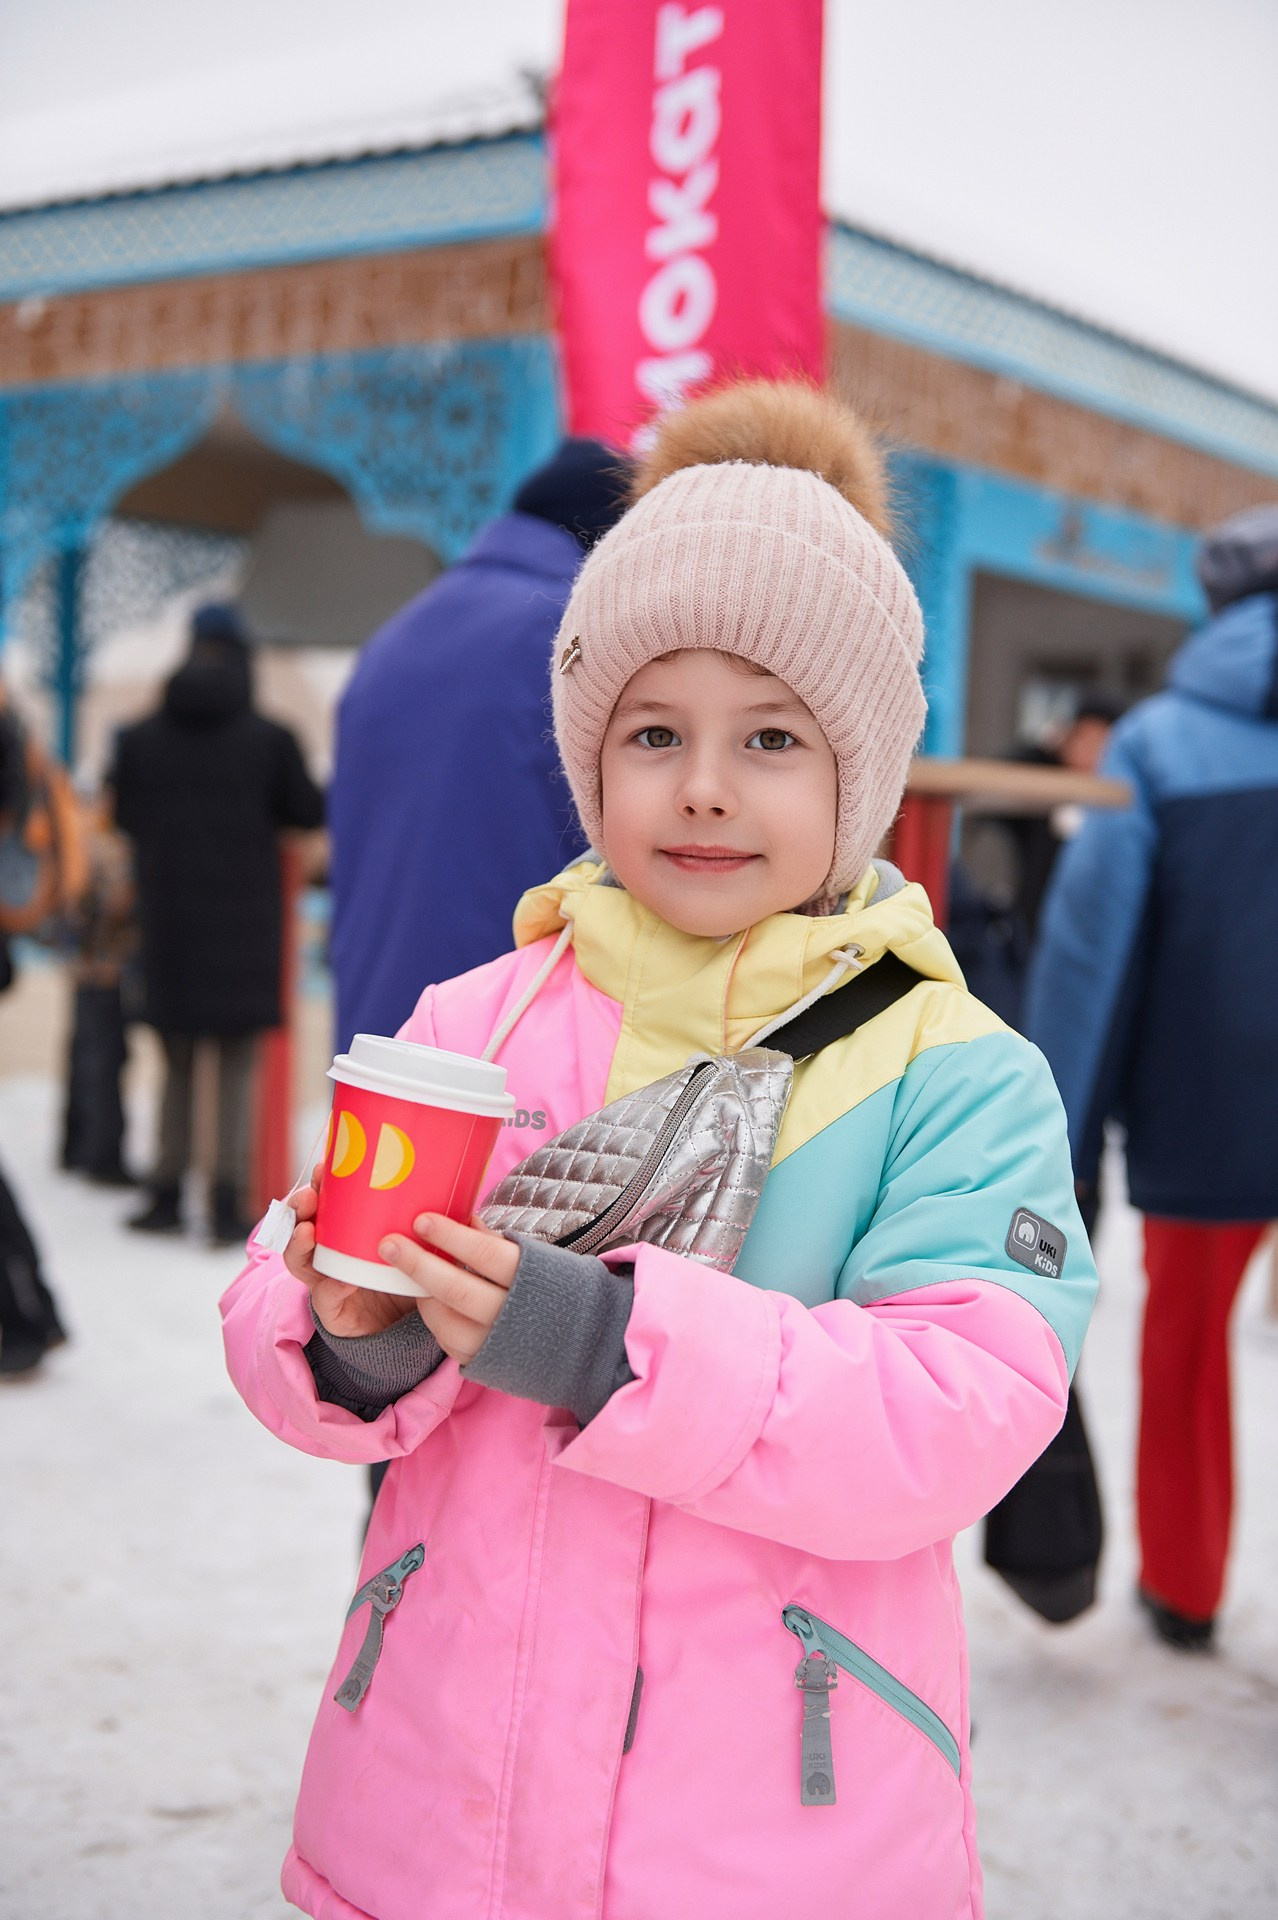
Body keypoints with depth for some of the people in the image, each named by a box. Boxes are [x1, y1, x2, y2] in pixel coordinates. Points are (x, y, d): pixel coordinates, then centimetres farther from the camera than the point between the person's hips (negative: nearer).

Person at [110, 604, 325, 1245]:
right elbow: (308, 811, 2)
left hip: (168, 920, 2)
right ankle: (227, 1205, -1)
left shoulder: (140, 738, 0)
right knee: (236, 1068, 3)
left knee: (176, 1065, 14)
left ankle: (168, 1195, 16)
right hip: (244, 920, -2)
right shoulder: (270, 739, -6)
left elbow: (124, 815, 9)